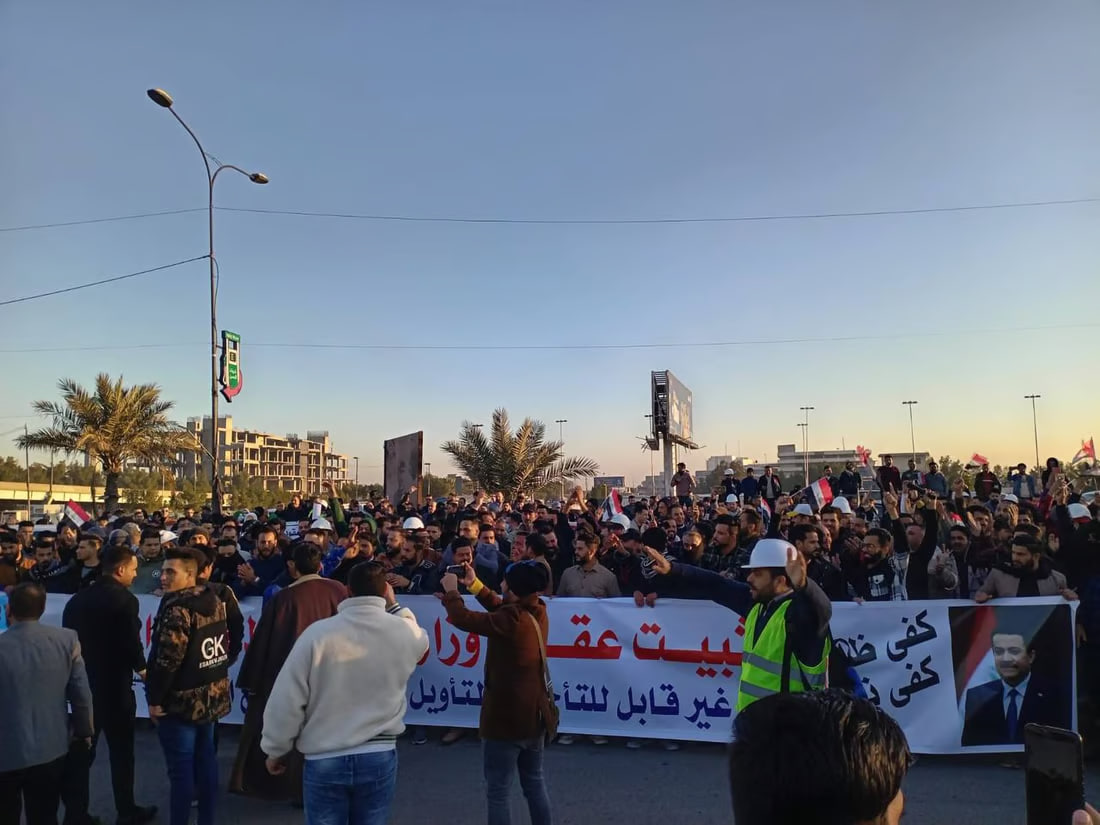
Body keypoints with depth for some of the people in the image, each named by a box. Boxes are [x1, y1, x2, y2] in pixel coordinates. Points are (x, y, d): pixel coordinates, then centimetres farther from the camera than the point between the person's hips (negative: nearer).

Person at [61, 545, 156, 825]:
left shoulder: (77, 599, 4)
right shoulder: (125, 599, -17)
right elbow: (132, 641, -20)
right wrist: (141, 667, -1)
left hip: (82, 683, 6)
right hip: (114, 685, -6)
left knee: (80, 750, 14)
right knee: (121, 751, 9)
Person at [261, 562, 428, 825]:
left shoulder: (317, 633, -14)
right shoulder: (405, 631, -8)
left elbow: (286, 700, -9)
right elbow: (419, 639, 19)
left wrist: (276, 750, 5)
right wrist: (394, 605, 20)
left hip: (324, 761, -1)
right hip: (379, 758, 1)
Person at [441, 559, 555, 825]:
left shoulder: (511, 620, -26)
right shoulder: (537, 611, -3)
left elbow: (462, 619, -23)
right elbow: (502, 608, 13)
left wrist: (451, 591, -6)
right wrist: (475, 585, 11)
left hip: (506, 718, -8)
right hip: (534, 715, 8)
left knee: (497, 793, 5)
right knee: (534, 782, 22)